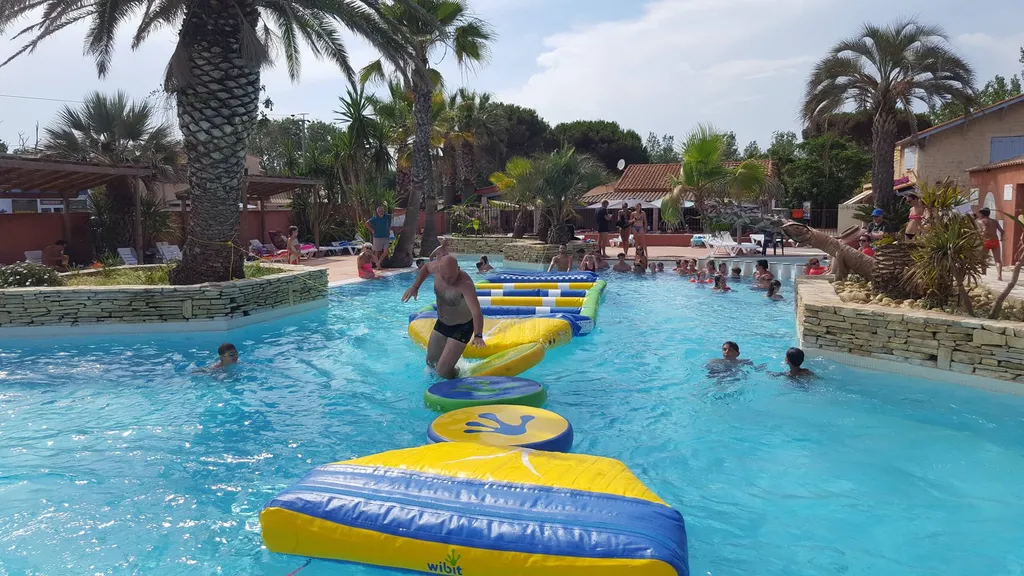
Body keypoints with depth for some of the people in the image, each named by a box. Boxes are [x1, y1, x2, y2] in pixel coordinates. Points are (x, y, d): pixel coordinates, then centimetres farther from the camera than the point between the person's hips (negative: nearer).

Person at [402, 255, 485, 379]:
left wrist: (478, 336, -62)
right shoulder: (438, 268, -17)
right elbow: (426, 267, 9)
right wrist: (415, 287, -4)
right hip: (441, 323, 7)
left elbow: (476, 311, -47)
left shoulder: (465, 284, -35)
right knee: (431, 362, 19)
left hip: (462, 327, -7)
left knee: (443, 371, -11)